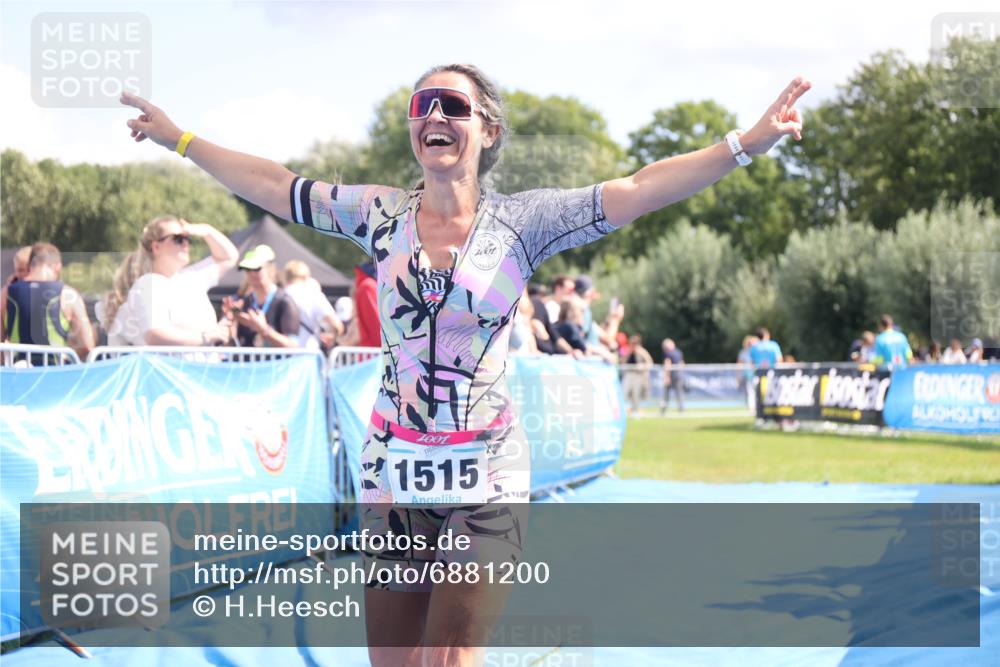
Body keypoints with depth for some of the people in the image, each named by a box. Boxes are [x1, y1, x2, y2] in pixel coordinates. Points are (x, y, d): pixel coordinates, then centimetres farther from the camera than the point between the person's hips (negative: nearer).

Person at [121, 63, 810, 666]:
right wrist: (178, 138, 15)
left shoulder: (521, 220, -3)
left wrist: (747, 142, -20)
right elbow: (274, 187, 12)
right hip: (392, 469, 3)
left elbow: (637, 191, -11)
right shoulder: (381, 213, 5)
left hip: (487, 478, -3)